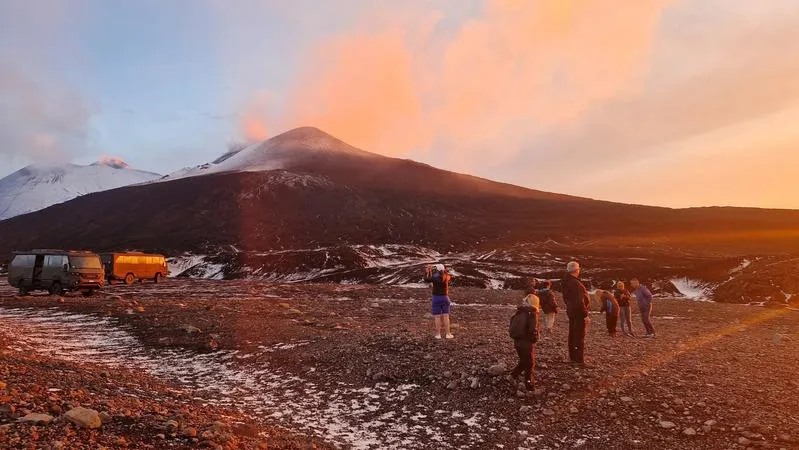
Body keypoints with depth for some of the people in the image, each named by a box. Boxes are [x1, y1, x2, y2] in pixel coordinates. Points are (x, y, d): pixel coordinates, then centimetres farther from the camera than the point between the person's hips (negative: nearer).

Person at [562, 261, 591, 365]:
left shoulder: (567, 282, 7)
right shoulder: (575, 283, -22)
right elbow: (579, 301, -25)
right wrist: (585, 315, -20)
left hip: (571, 311, 9)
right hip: (578, 312, -9)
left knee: (572, 334, 16)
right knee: (580, 336, -3)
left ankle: (572, 357, 25)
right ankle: (579, 360, 2)